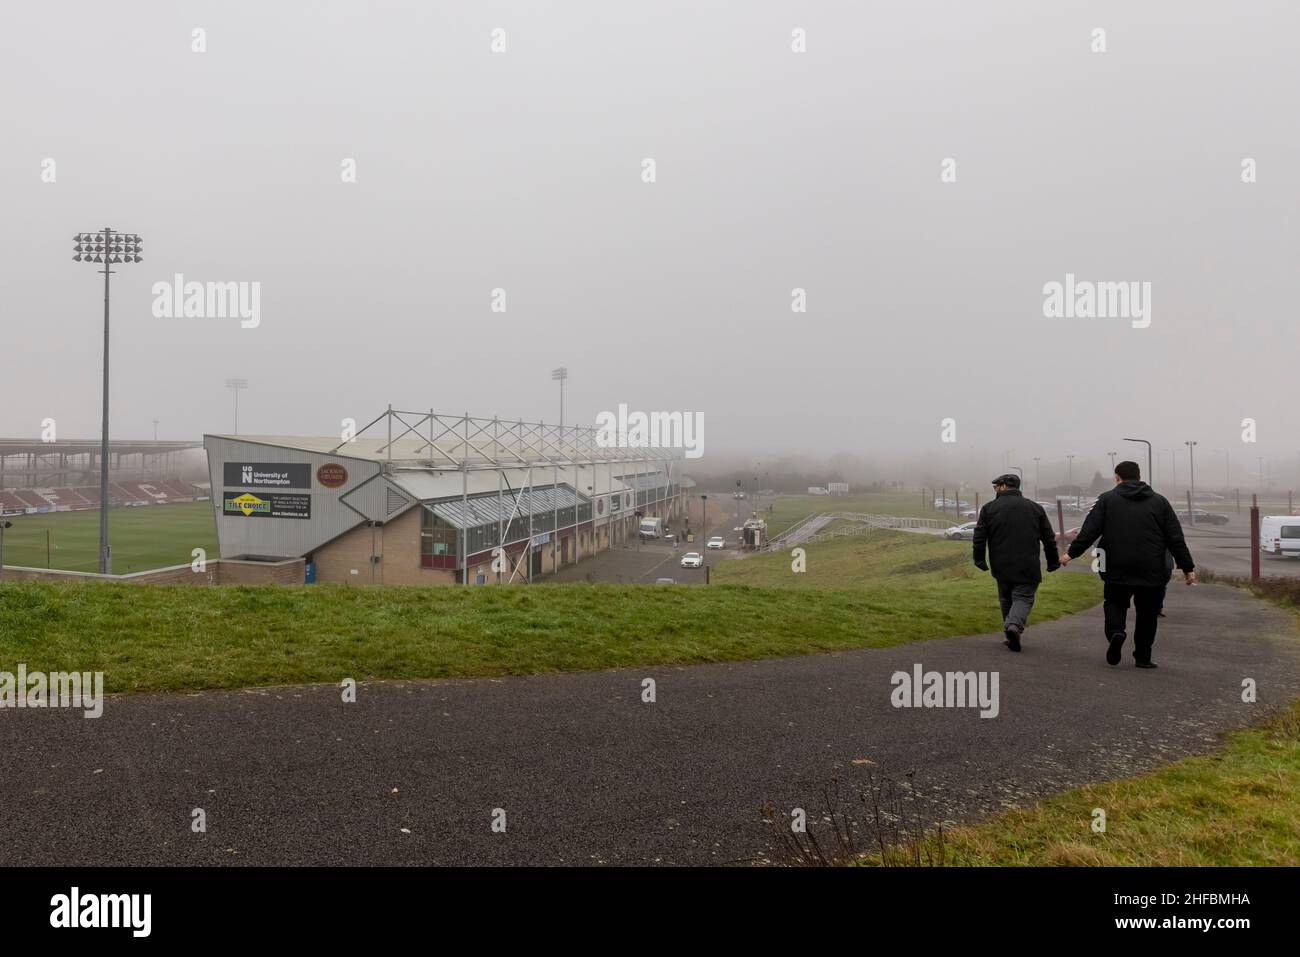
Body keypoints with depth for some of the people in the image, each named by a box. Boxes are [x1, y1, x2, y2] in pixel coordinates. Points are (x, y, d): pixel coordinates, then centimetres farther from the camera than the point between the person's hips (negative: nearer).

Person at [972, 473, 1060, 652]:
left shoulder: (989, 508, 1)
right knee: (1023, 598, 1)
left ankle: (1012, 635, 16)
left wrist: (979, 559, 6)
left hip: (1002, 567, 0)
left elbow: (979, 537, -3)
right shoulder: (1035, 508, 7)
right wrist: (1053, 562, 18)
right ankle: (1014, 625, -24)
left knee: (1006, 599, 15)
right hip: (1028, 568, 0)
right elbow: (1049, 538, 10)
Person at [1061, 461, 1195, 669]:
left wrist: (1072, 553, 5)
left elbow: (1089, 531, -3)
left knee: (1114, 603, 16)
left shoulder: (1107, 499, 2)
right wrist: (1187, 568, 8)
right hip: (1152, 571, 1)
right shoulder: (1159, 502, 7)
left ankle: (1116, 631, -12)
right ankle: (1143, 657, 14)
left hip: (1117, 568, -1)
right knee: (1147, 613, 12)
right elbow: (1176, 538, 4)